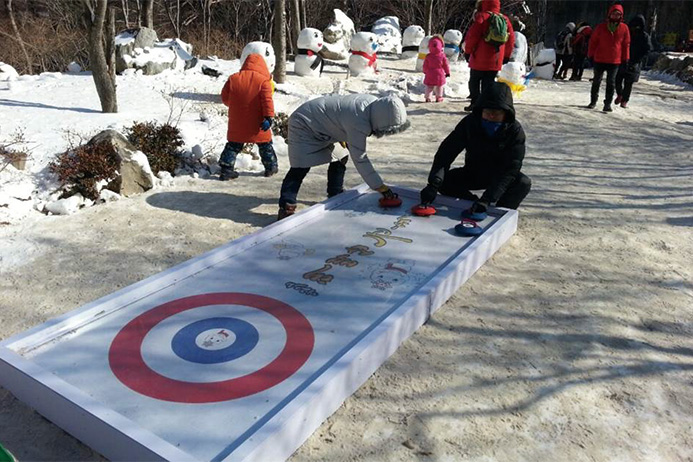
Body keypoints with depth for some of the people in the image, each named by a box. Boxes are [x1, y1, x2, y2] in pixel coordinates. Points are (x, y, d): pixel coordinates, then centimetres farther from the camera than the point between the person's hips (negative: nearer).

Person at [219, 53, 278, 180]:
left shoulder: (233, 78, 2)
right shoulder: (264, 81, -7)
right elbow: (267, 101, -16)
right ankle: (271, 167, 23)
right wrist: (268, 117, -15)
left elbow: (225, 98, 8)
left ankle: (226, 169, 7)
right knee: (265, 144, 16)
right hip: (257, 124, -2)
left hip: (237, 124, 2)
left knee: (233, 145, 12)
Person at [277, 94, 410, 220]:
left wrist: (345, 138, 13)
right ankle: (286, 208, -11)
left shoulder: (375, 103, -10)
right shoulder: (358, 123, -36)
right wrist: (382, 188, -30)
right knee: (301, 168, -14)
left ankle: (336, 197, 23)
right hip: (303, 125, -9)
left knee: (338, 161, 10)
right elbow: (360, 159, -33)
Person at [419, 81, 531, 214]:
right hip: (473, 174, 2)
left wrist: (487, 199, -46)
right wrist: (433, 184, -42)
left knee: (523, 183, -32)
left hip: (500, 177, -1)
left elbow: (510, 168, -32)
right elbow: (446, 152, -25)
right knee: (443, 181, -23)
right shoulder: (470, 123, -18)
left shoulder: (515, 131, -23)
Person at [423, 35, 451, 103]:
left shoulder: (428, 56, -7)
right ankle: (438, 97, 16)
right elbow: (445, 65, -1)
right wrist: (447, 72, 12)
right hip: (439, 74, 0)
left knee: (429, 87, 10)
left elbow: (425, 66, 1)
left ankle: (428, 98, 9)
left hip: (429, 75, 1)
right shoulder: (442, 56, -8)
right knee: (439, 87, 12)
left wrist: (425, 72, 19)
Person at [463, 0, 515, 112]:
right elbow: (511, 39, 12)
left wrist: (468, 51, 2)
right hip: (496, 61, 4)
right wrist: (506, 56, 20)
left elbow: (472, 36, -10)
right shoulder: (505, 19, 9)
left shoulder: (482, 17, -7)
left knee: (474, 81, 9)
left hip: (479, 59, -4)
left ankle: (475, 104, 8)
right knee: (489, 82, 8)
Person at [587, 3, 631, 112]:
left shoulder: (624, 28, 0)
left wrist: (625, 58, 3)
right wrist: (591, 54, 2)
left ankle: (608, 104, 2)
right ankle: (593, 101, 23)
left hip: (615, 61, 0)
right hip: (599, 59, 0)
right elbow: (593, 41, 4)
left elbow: (626, 44, 5)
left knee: (611, 82, -1)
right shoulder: (601, 27, -3)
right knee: (596, 81, 11)